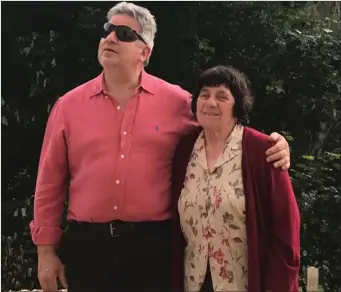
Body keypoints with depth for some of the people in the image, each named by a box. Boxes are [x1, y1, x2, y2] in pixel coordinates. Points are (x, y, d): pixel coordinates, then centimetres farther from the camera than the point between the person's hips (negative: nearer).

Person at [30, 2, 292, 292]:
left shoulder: (176, 101, 0)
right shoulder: (69, 105, 4)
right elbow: (50, 185, 6)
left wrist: (270, 147, -7)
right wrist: (46, 250, 6)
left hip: (154, 243, -1)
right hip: (86, 244, 1)